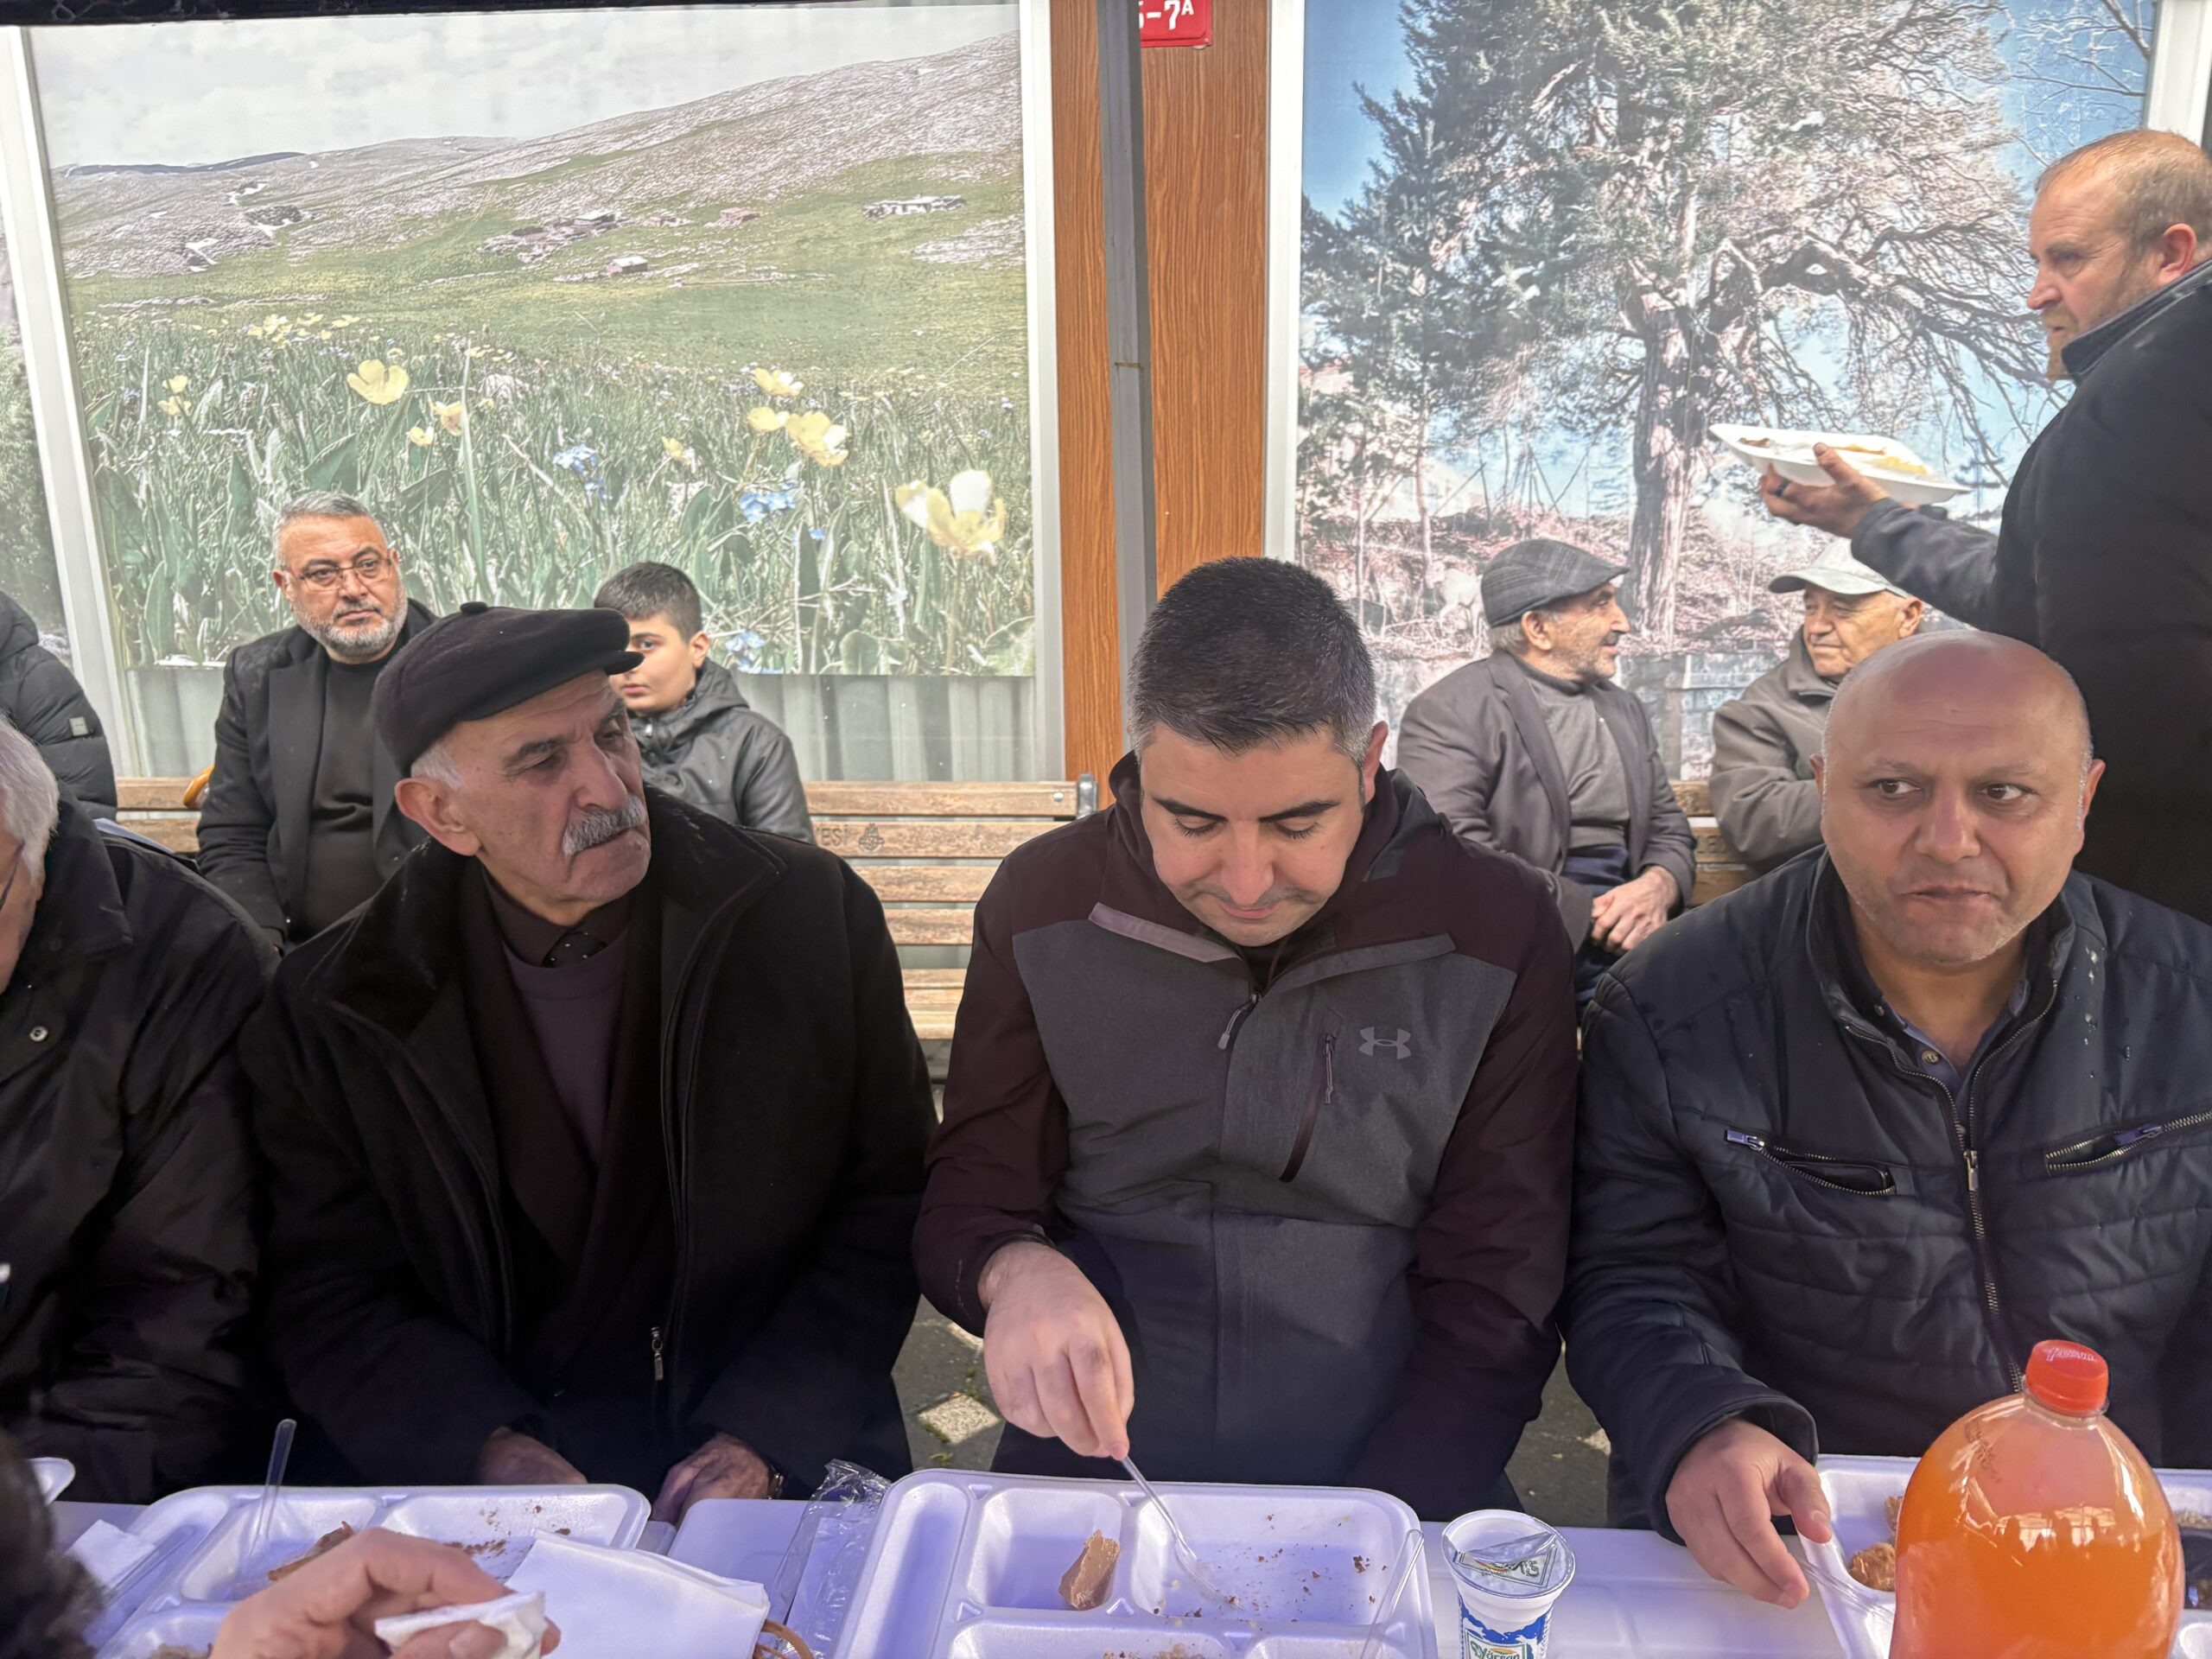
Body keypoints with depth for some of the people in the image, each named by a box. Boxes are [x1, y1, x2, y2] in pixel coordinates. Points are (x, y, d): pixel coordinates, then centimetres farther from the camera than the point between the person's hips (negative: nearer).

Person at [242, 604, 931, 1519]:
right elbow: (331, 1298, 4)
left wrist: (757, 1443, -11)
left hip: (782, 1463, 0)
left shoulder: (813, 913, -2)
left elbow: (886, 1208, 0)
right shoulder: (327, 1015, 1)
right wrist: (497, 1453, -13)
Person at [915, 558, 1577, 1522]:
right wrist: (1014, 1270, -19)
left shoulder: (1495, 933, -4)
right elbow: (967, 1200, 4)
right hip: (1084, 1476, -1)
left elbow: (1495, 1304, -2)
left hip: (1391, 1490, 2)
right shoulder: (1043, 904, -1)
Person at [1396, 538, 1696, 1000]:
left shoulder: (1625, 710, 21)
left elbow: (1670, 831, 22)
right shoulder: (1450, 711, -4)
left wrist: (1658, 886, -3)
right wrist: (1589, 912, -15)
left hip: (1621, 941, 7)